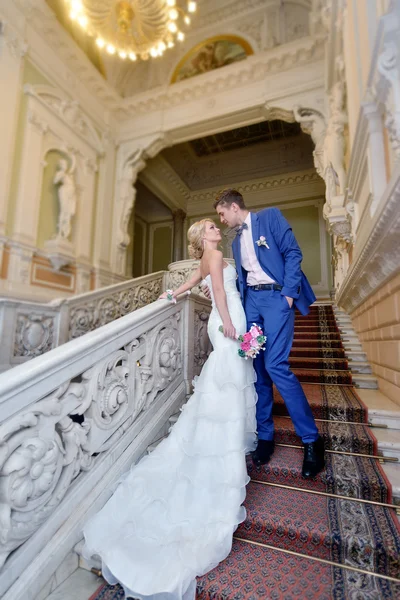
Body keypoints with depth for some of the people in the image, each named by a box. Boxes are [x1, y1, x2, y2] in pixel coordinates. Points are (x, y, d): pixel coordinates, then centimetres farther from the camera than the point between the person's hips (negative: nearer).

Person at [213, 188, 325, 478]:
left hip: (276, 297, -6)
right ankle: (265, 435, 16)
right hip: (251, 301, 7)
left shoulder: (270, 216, 3)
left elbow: (293, 253, -5)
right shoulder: (237, 240, 22)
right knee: (256, 368, 2)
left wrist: (288, 293, -13)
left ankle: (312, 439, 2)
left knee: (275, 365, -16)